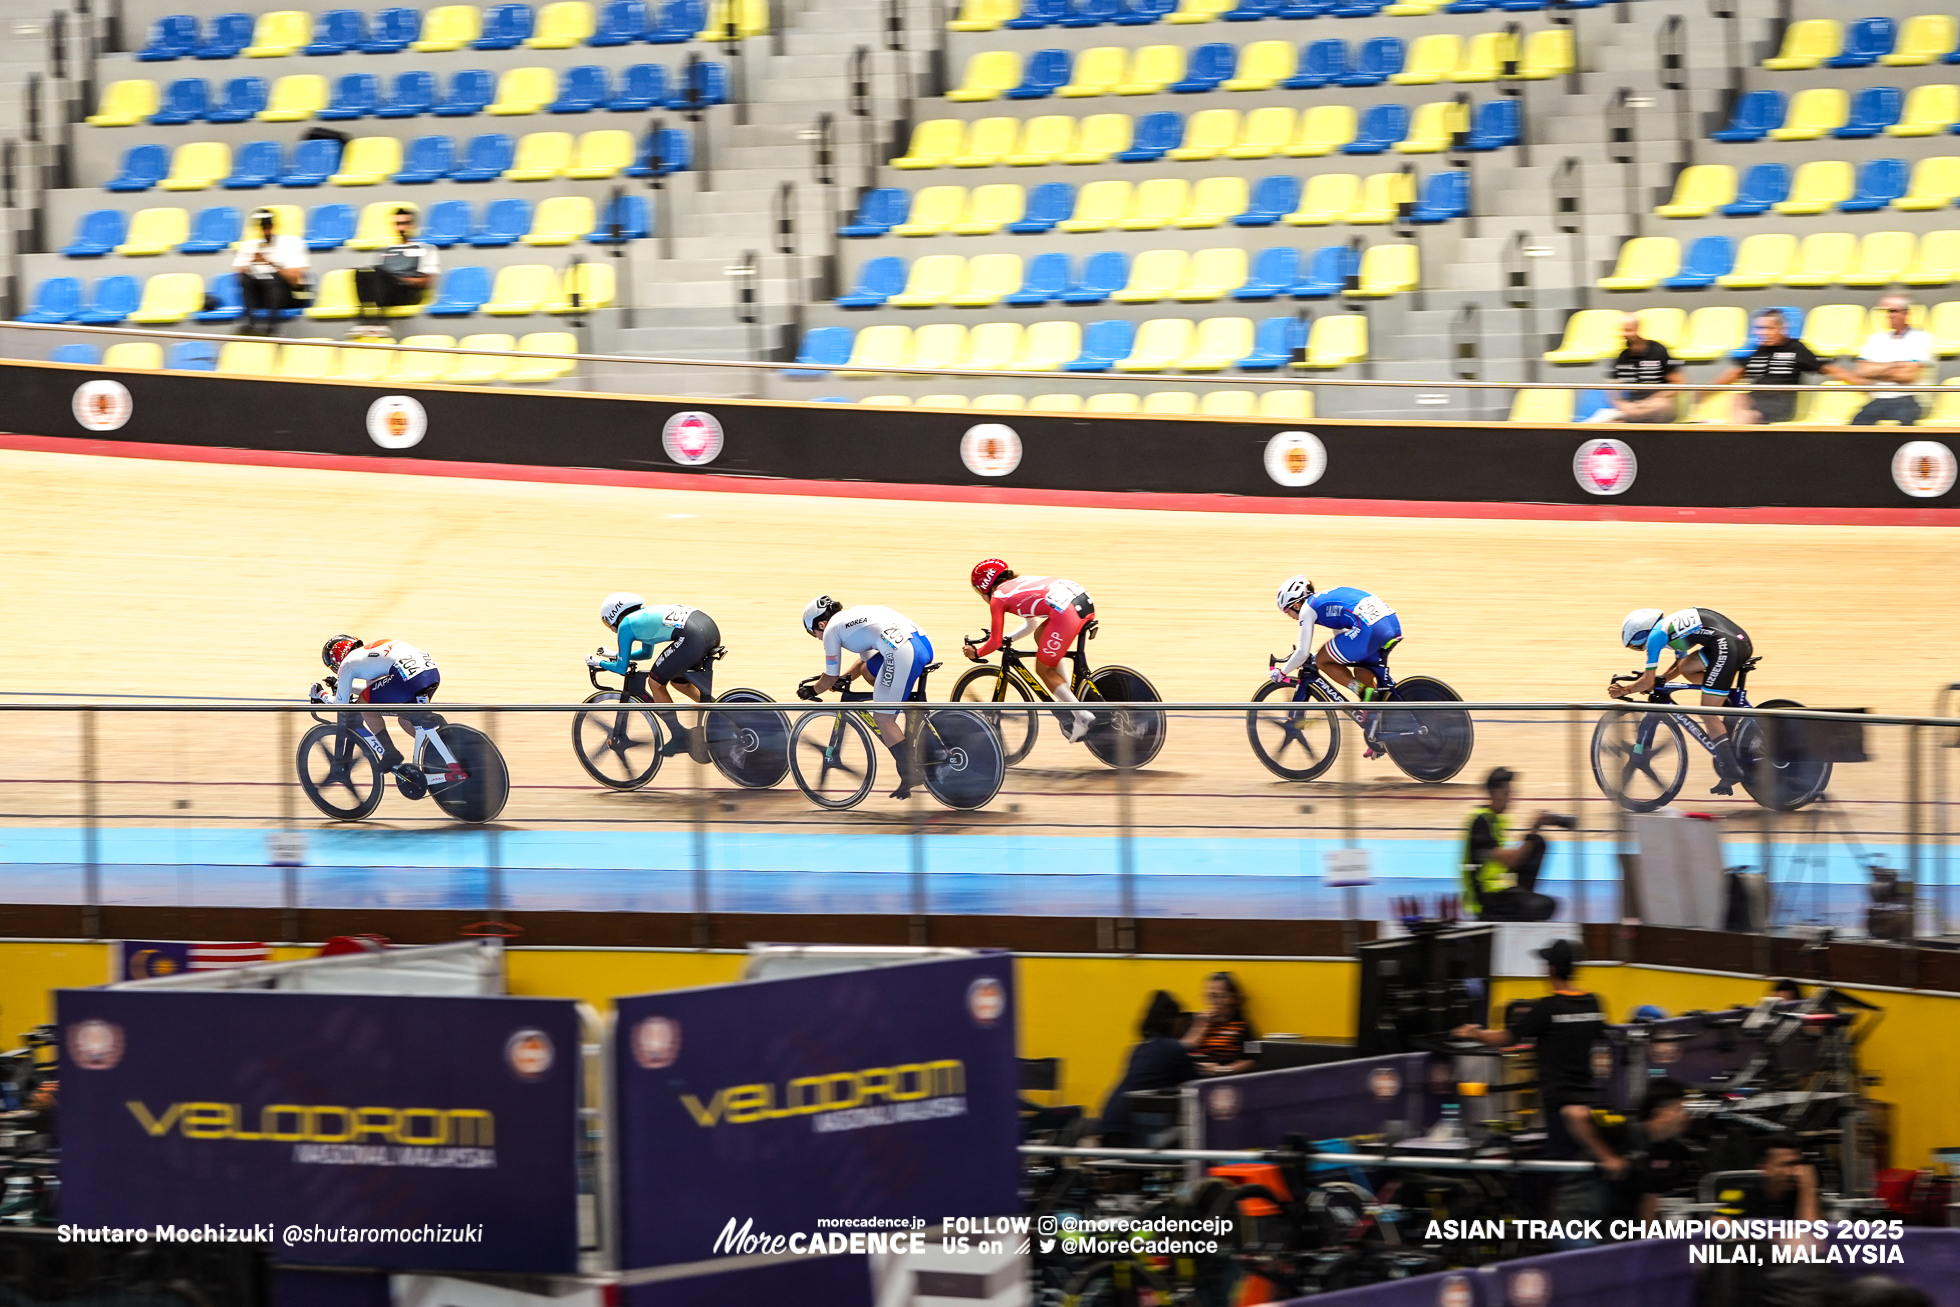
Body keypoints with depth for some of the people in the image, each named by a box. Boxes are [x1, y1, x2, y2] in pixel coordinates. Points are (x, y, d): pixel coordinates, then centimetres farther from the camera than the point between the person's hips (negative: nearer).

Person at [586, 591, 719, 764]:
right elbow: (646, 653, 48)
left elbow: (621, 668, 14)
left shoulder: (625, 625, 9)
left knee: (656, 683, 10)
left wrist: (599, 663, 31)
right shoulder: (644, 615, 32)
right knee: (679, 681, 28)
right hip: (712, 630, 9)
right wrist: (614, 655, 52)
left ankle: (680, 738, 14)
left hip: (693, 637, -9)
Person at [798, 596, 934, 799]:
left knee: (883, 719, 1)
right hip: (924, 642, 9)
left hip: (903, 653, -9)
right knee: (868, 671, 30)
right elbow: (865, 660, 45)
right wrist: (845, 678, 39)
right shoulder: (853, 615, 33)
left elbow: (831, 678, 17)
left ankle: (908, 778, 1)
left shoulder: (831, 630, 10)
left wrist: (812, 691, 34)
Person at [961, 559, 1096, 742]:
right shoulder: (1019, 583, 33)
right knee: (1041, 634, 32)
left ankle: (1083, 716, -1)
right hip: (1086, 601, 8)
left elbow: (995, 642, 15)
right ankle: (1069, 694, 27)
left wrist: (976, 653, 32)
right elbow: (1031, 625, 44)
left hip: (1066, 611, -8)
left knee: (1043, 669, 8)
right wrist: (1006, 639, 45)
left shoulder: (998, 598, 12)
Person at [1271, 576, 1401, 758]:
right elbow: (1341, 637, 42)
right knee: (1362, 673, 25)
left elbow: (1303, 653, 5)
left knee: (1322, 661, 10)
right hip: (1393, 624, 9)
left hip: (1369, 629, -9)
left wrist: (1282, 672, 19)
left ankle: (1363, 692, -5)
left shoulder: (1307, 608, 8)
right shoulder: (1326, 598, 32)